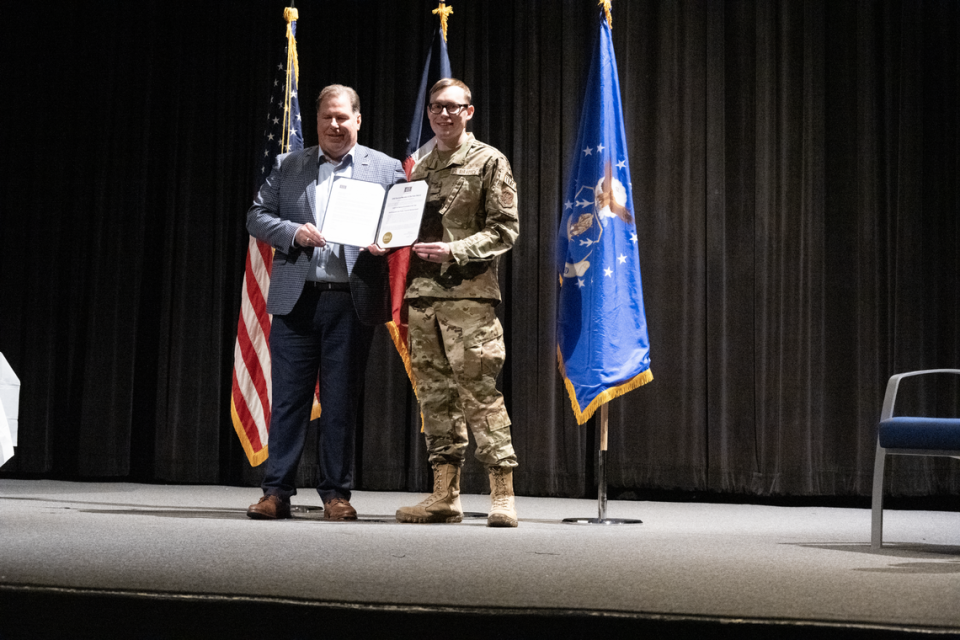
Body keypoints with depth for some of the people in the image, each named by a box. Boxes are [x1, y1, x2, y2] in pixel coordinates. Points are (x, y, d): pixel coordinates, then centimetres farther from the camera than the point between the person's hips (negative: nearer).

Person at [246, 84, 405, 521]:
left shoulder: (386, 169, 8)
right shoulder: (287, 167, 13)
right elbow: (256, 217, 9)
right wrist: (293, 232, -9)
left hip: (352, 301, -1)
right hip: (296, 299, 1)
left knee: (342, 401, 3)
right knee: (288, 398, 2)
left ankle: (336, 493, 12)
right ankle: (277, 492, 8)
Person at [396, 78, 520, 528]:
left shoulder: (489, 162, 1)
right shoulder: (421, 167, 19)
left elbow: (505, 229, -6)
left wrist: (456, 250, -17)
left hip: (469, 293, -6)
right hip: (422, 292, 6)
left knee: (480, 393, -9)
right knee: (434, 395, 7)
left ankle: (502, 497, -3)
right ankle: (445, 495, 13)